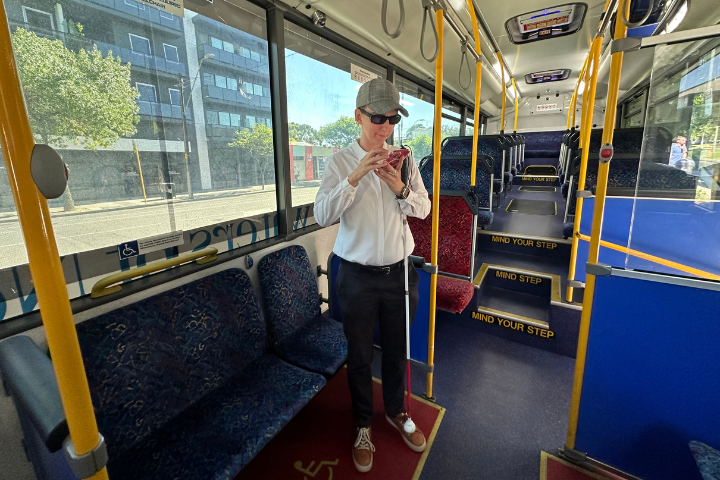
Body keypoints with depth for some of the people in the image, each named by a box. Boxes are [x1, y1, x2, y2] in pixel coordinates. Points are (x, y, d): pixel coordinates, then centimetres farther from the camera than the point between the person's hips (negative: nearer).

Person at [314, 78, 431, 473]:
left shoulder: (404, 159, 1)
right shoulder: (340, 161, -7)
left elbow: (424, 209, 2)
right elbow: (322, 216, -16)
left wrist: (400, 188, -17)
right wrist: (355, 176, -27)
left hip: (399, 272, 3)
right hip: (358, 275, -2)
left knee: (397, 349, 20)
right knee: (359, 355, 15)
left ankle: (396, 412, 48)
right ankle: (363, 425, 42)